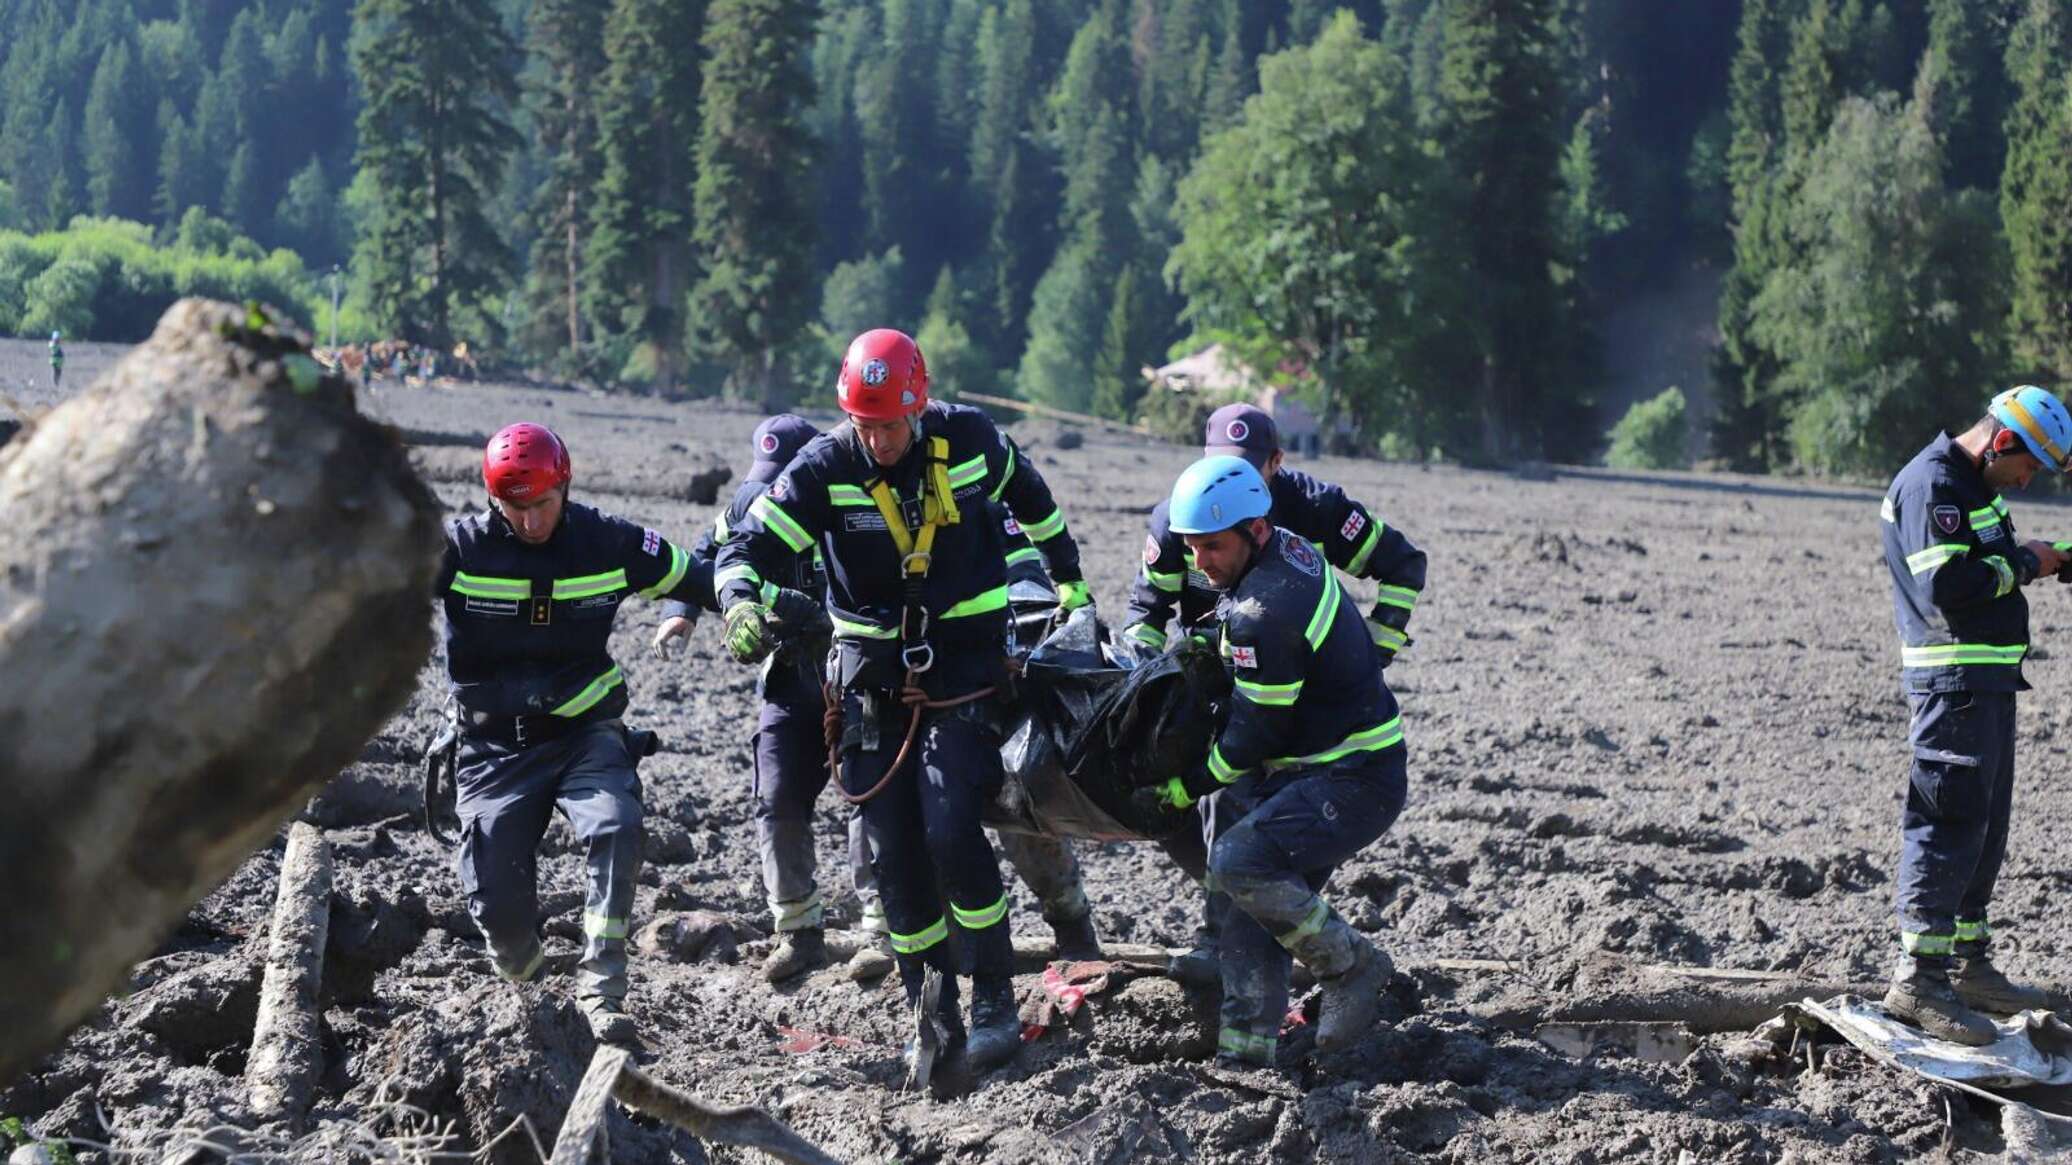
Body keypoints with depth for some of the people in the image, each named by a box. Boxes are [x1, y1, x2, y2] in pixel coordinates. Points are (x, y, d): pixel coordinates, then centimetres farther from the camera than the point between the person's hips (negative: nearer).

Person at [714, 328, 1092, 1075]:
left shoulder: (967, 439, -8)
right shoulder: (825, 467, -10)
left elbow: (1029, 497, 13)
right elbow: (747, 546, -15)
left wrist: (1071, 583, 22)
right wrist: (741, 605, -37)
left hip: (964, 665, -2)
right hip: (874, 674, 2)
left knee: (951, 833, -16)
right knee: (894, 853, 2)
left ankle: (994, 999, -2)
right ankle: (932, 1013, 14)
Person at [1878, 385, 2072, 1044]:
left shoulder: (1976, 485, 18)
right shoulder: (1933, 484, -15)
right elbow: (1947, 584, -24)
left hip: (1989, 681, 11)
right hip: (1953, 684, -11)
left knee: (1985, 827, 15)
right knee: (1951, 823, -11)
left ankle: (1969, 965, 22)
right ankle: (1919, 977, -10)